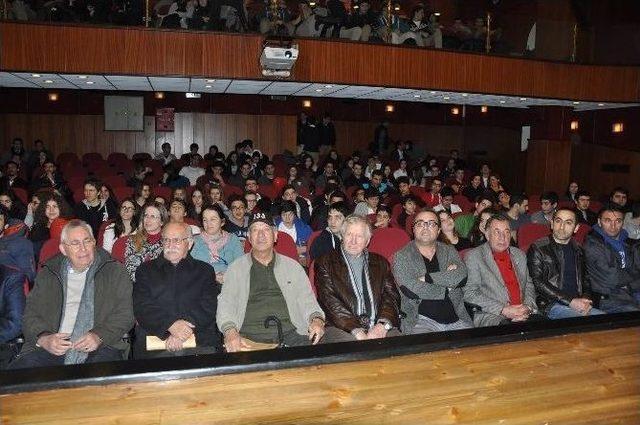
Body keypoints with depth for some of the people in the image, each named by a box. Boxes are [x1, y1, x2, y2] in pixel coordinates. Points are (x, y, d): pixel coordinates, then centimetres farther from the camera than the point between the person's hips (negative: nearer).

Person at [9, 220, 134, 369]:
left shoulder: (114, 271, 10)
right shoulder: (47, 274, 19)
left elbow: (125, 314, 3)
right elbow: (30, 315, 14)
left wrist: (99, 336, -14)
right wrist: (44, 339, -8)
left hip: (100, 347, -3)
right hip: (52, 348, 3)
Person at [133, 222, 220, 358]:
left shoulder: (205, 271, 16)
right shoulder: (146, 270, 17)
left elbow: (208, 308, 3)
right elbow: (142, 307, 3)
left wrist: (182, 333, -13)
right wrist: (170, 325, -15)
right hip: (154, 344, 0)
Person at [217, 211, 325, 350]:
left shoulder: (292, 266, 19)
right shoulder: (236, 268, 14)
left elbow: (307, 301, 15)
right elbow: (225, 304, 5)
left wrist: (317, 319, -7)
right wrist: (230, 332, -15)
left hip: (288, 334, 1)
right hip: (249, 337, -1)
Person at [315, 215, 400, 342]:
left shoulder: (380, 262, 20)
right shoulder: (326, 263, 8)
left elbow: (392, 296, 10)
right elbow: (330, 301, -4)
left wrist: (383, 324, -11)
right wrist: (357, 332, -16)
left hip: (379, 328, 3)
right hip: (342, 328, -2)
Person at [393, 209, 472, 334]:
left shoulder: (449, 251, 15)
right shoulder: (402, 256, 3)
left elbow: (462, 276, -4)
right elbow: (411, 290, -12)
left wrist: (427, 277, -10)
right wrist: (447, 285, -3)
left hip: (457, 319, 4)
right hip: (421, 320, -3)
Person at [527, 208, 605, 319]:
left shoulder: (578, 250, 19)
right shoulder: (537, 249, 0)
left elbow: (585, 279, 24)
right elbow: (538, 283, -8)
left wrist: (586, 300, 1)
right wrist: (571, 301, -14)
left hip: (578, 304, 6)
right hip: (552, 305, -6)